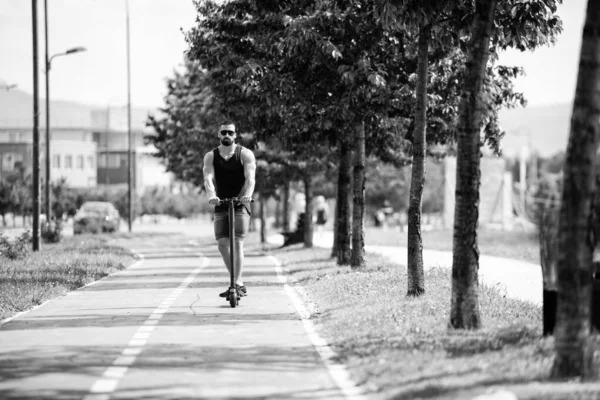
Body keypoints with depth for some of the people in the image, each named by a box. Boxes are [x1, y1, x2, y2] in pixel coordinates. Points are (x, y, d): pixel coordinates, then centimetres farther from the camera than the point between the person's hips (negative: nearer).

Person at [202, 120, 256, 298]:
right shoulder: (210, 156, 5)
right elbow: (208, 178, -11)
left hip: (240, 204, -3)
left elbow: (250, 178, -15)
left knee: (237, 243, -15)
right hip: (221, 204, 3)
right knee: (222, 244, -4)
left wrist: (247, 195, -36)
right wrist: (211, 195, -32)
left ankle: (237, 285, -17)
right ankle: (238, 281, 11)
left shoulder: (245, 154, -1)